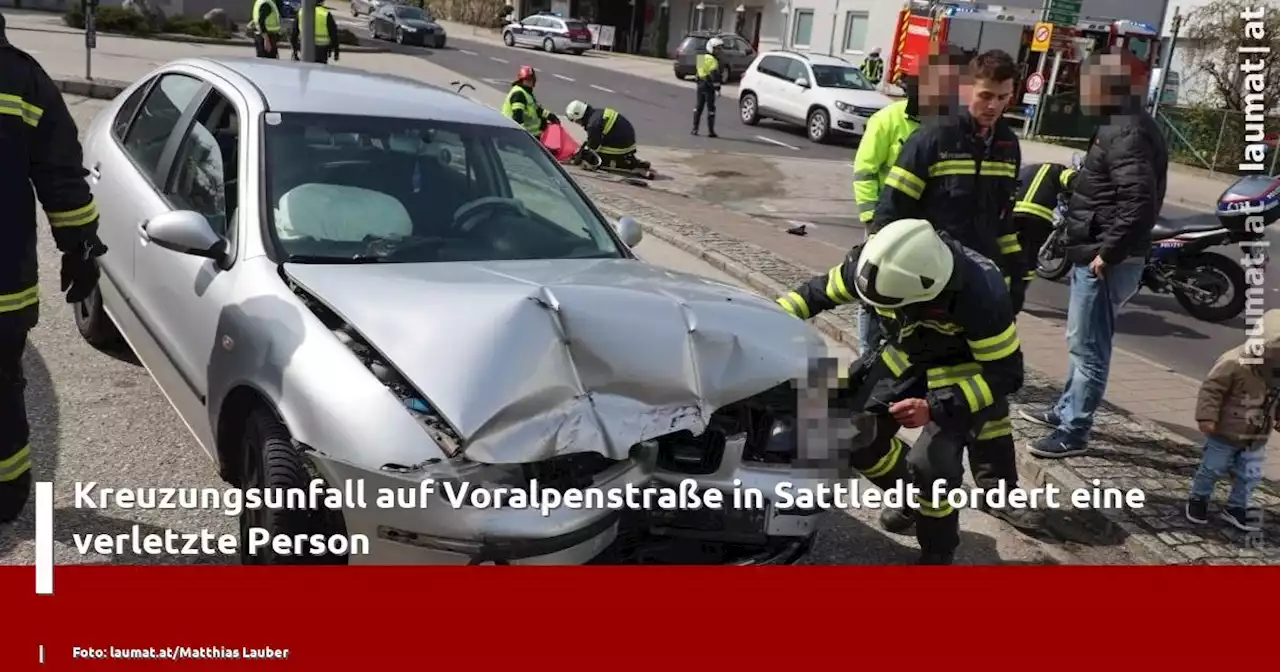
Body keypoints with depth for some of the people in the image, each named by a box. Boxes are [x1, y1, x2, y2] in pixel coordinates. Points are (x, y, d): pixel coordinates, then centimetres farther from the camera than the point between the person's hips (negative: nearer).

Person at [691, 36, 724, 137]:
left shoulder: (702, 58, 15)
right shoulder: (712, 60, -14)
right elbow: (715, 75, -21)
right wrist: (717, 88, -23)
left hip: (700, 84, 8)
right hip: (709, 86, -8)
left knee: (699, 107, 15)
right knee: (710, 108, -4)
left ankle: (695, 129, 16)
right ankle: (710, 131, -4)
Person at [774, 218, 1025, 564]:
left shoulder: (980, 295, -38)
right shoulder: (872, 263, -27)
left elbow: (1005, 374, -26)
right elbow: (821, 291, -6)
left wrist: (935, 408, -36)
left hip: (963, 369, -5)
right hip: (907, 356, 5)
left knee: (931, 463, -22)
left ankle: (937, 553, 8)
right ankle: (913, 498, 29)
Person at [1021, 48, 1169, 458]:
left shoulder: (1127, 134, -19)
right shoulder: (1121, 128, 15)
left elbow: (1140, 202, -28)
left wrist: (1107, 253, -25)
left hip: (1103, 261, -11)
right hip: (1094, 254, 11)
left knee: (1088, 348, -3)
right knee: (1081, 342, 21)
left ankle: (1073, 432, 4)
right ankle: (1065, 411, 35)